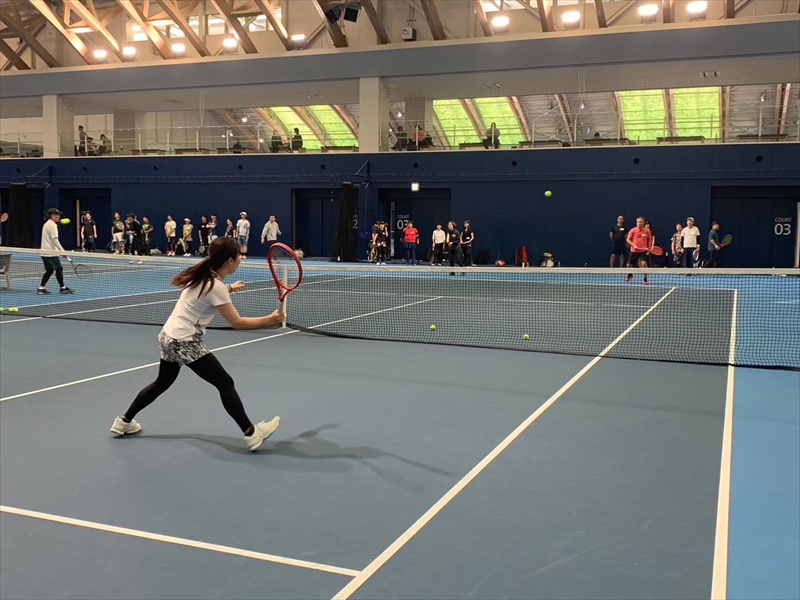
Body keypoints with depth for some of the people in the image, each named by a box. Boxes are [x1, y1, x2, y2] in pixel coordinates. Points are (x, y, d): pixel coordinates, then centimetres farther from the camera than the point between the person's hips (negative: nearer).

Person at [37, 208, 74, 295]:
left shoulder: (46, 224, 17)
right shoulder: (52, 225, -14)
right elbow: (55, 240, -21)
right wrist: (62, 251, -21)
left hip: (45, 252, 10)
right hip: (51, 252, -10)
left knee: (49, 270, 12)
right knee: (59, 269, -2)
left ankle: (41, 288, 9)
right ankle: (62, 288, 3)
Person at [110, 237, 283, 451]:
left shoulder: (204, 276, 5)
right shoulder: (216, 287, -20)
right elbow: (237, 323, -20)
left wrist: (229, 289, 22)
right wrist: (270, 320, -16)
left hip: (168, 337, 9)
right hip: (185, 342, -9)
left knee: (162, 383, 26)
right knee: (225, 383, -6)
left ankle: (124, 421, 37)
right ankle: (251, 433, -5)